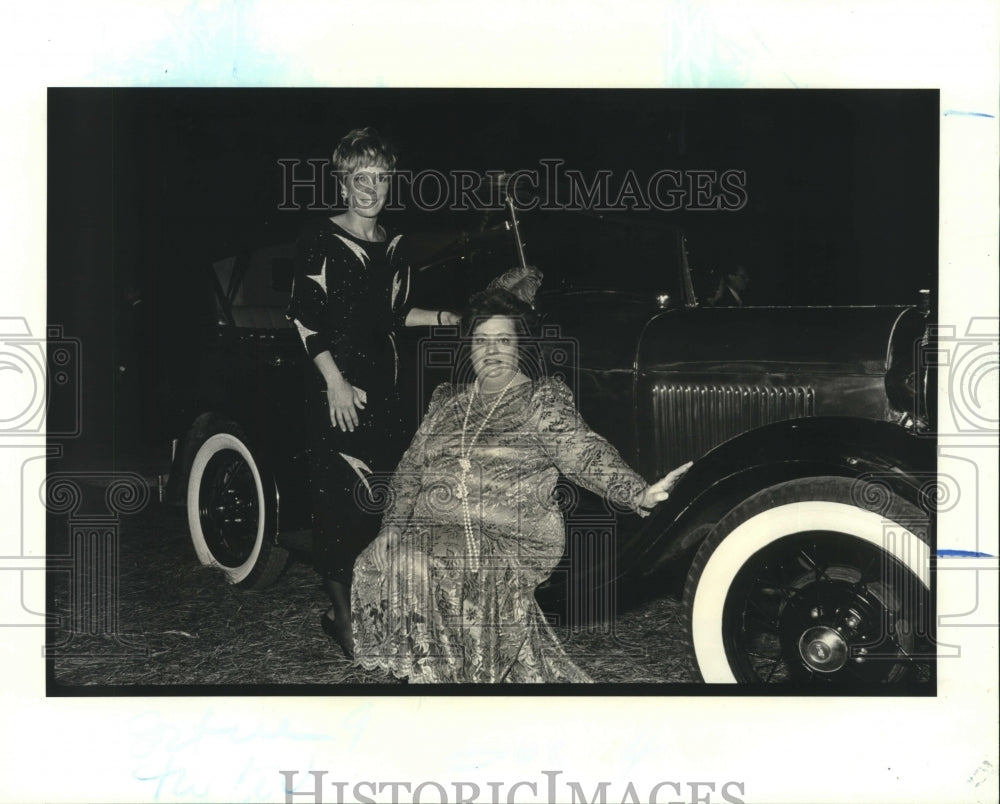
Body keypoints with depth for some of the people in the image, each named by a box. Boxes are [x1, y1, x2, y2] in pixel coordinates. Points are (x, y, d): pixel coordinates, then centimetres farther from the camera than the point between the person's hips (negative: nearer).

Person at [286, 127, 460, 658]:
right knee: (341, 498, -7)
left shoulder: (393, 246, 14)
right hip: (334, 388, -6)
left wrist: (444, 318, 12)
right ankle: (344, 620, 1)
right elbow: (305, 316, -10)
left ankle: (349, 609, 17)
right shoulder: (320, 239, -5)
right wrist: (335, 382, -15)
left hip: (381, 386, 6)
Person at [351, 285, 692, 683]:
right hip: (434, 528, 4)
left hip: (514, 536, -4)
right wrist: (393, 526, 5)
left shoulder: (544, 399, 6)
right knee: (381, 563, -25)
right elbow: (410, 469, 20)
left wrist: (641, 493, -23)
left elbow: (585, 453, -7)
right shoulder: (446, 399, 19)